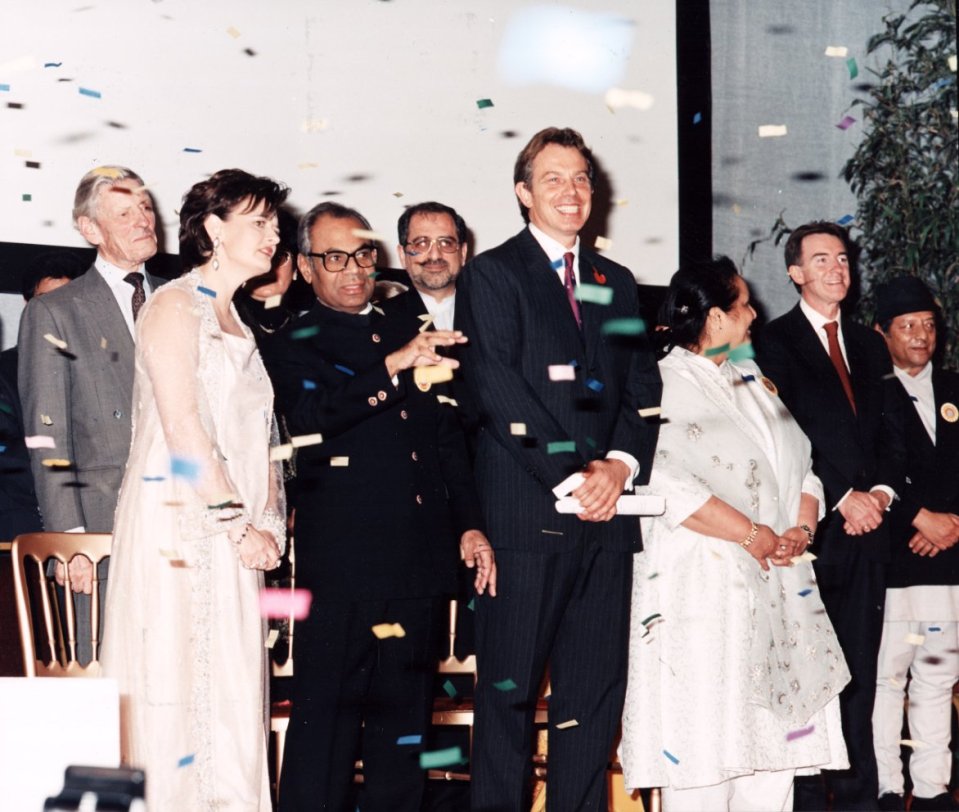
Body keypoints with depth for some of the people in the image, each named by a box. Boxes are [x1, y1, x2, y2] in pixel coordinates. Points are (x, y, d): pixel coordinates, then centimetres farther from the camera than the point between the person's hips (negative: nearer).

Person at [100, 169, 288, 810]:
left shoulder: (238, 323, 20)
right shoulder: (175, 307, -4)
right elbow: (182, 427, -14)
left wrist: (268, 524, 3)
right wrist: (238, 522, -13)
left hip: (233, 536, 8)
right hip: (177, 527, -8)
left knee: (232, 693, 4)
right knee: (179, 691, -7)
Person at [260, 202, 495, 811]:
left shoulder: (408, 336, 19)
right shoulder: (294, 345, 3)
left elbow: (449, 439, 22)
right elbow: (311, 417, -18)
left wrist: (470, 525, 13)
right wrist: (393, 366, -26)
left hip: (421, 558, 5)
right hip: (344, 564, -5)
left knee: (405, 714, 10)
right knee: (327, 715, -6)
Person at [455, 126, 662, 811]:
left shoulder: (617, 283, 19)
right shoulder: (491, 275, 2)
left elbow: (643, 387, 12)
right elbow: (497, 390, -9)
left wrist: (620, 464, -7)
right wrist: (570, 474, -15)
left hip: (607, 510, 5)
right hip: (525, 515, -5)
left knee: (596, 690, 7)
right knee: (509, 689, -1)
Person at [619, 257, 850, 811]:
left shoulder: (754, 384, 20)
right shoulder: (666, 385, -7)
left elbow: (802, 466, 19)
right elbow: (665, 481, -21)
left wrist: (801, 529, -2)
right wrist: (752, 534, -16)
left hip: (777, 588, 8)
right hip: (703, 589, -8)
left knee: (776, 725, 6)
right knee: (707, 742, -7)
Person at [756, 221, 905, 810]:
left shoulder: (868, 344, 19)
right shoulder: (776, 342, 1)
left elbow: (890, 427, 15)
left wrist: (882, 490, -2)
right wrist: (841, 497, -12)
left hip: (866, 524, 5)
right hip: (812, 523, -5)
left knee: (860, 669, 5)